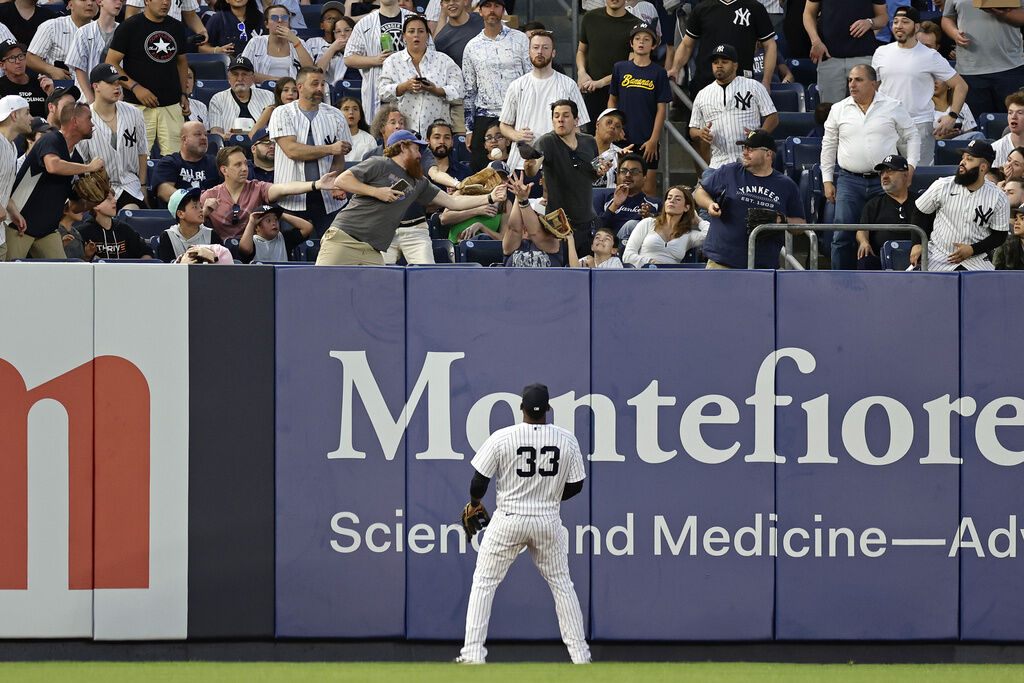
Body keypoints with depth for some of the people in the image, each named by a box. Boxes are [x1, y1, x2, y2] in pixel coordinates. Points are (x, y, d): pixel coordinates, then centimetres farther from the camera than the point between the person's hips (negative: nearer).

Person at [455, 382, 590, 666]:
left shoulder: (501, 438, -12)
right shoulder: (567, 440, -5)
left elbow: (479, 481, -7)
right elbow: (576, 484, 3)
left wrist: (475, 502, 15)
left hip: (509, 520, -2)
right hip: (548, 520, 2)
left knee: (484, 582, 8)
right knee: (561, 584, 15)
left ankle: (473, 653, 2)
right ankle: (579, 652, 14)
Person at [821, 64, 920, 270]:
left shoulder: (892, 108, 5)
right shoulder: (839, 110, 10)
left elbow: (911, 137, 12)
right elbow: (829, 146, 16)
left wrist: (910, 166, 0)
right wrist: (827, 181, 11)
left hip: (884, 181, -1)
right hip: (850, 181, 1)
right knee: (843, 236, -5)